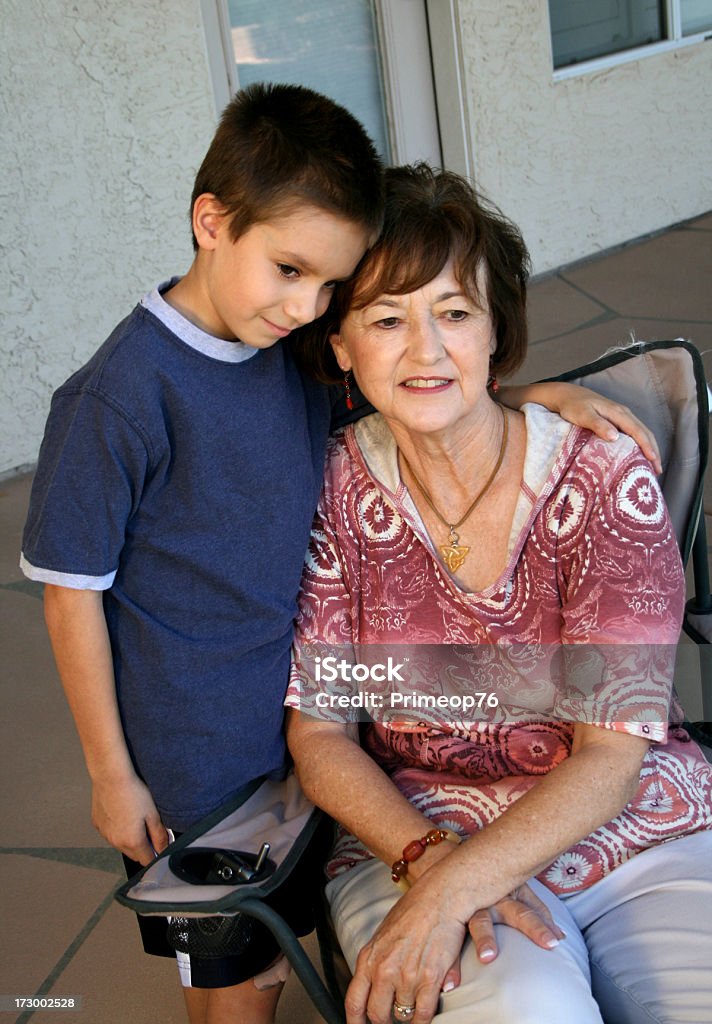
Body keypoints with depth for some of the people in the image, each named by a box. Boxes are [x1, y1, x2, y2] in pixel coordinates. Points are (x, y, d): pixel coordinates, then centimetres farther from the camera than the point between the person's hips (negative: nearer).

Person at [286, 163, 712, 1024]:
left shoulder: (606, 479, -8)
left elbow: (611, 752, -10)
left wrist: (449, 890, -22)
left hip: (643, 833, 1)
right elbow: (318, 732, 0)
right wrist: (428, 859, -17)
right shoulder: (334, 488, -3)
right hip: (410, 835, 0)